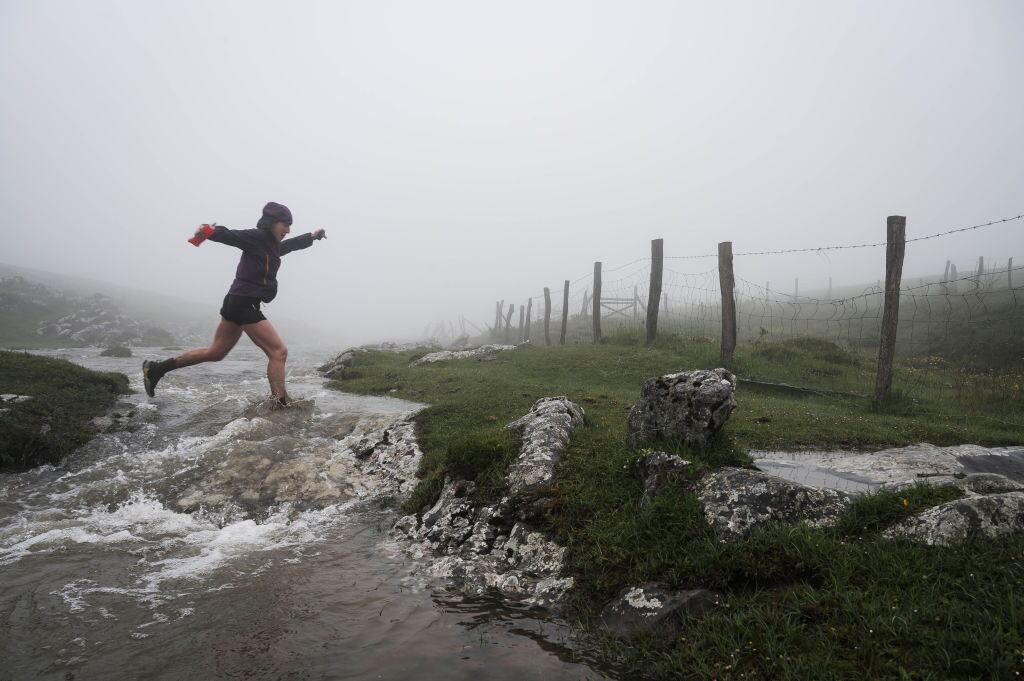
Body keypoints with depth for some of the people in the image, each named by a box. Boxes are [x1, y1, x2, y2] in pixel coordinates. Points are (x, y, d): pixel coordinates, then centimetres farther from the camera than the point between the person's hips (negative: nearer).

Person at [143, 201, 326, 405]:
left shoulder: (271, 245, 16)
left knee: (214, 353, 18)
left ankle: (156, 368, 25)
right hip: (244, 304, -10)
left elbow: (289, 245, 37)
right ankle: (280, 404, -15)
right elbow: (230, 236, -25)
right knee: (279, 352, -11)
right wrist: (210, 232, -45)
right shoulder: (257, 237, -10)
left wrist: (311, 236, 43)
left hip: (238, 304, 10)